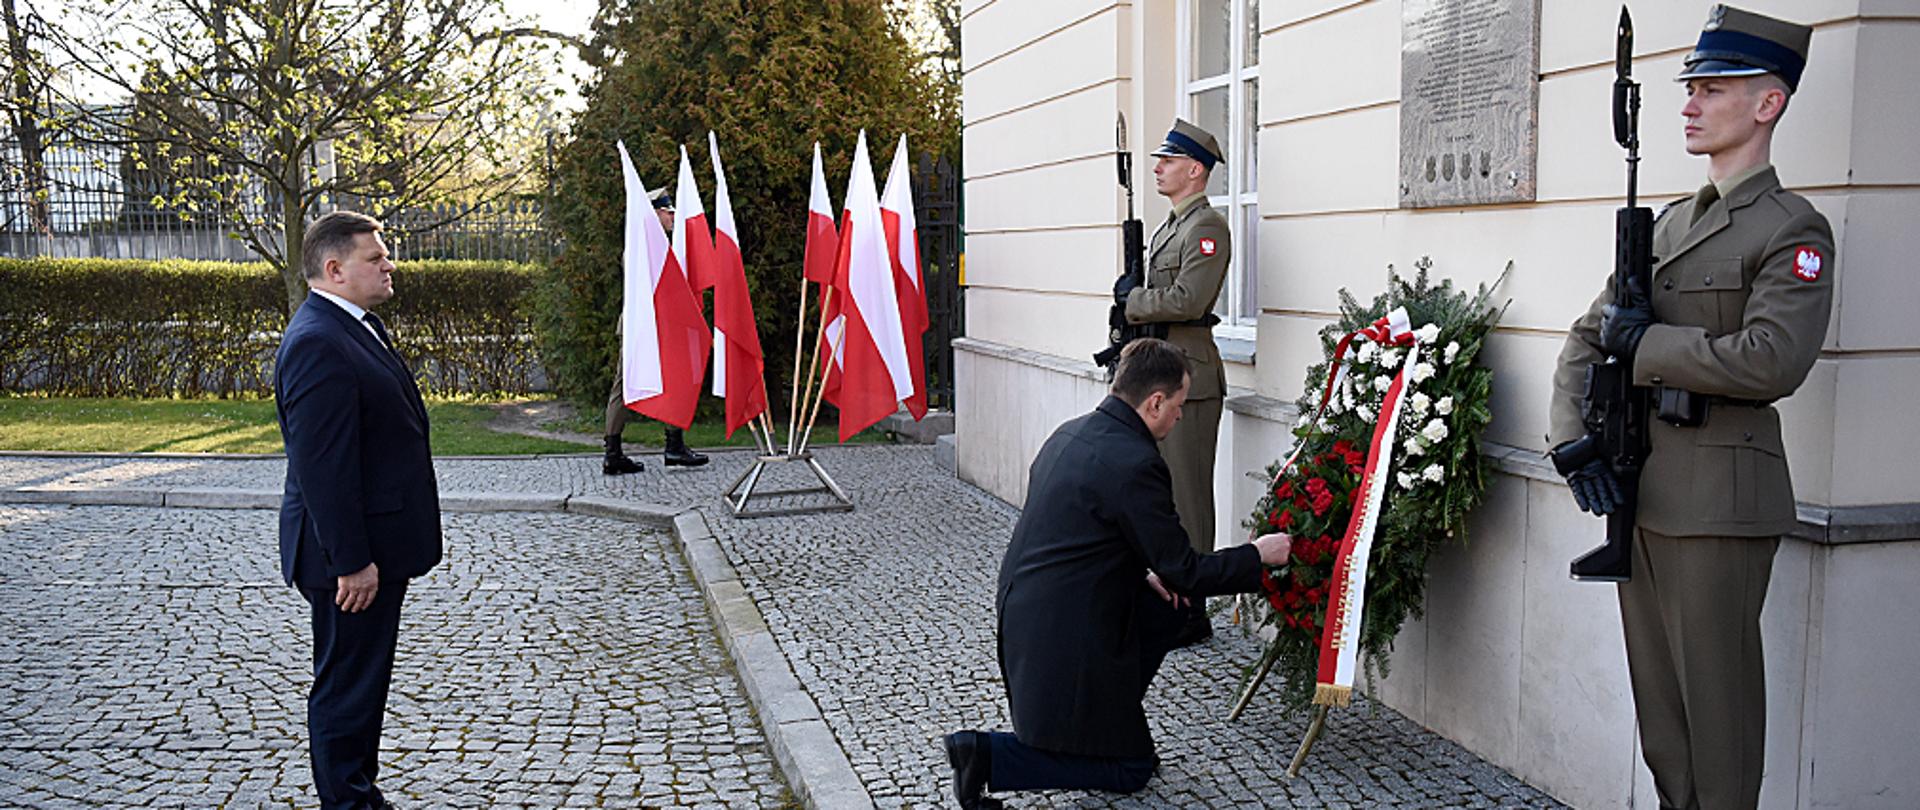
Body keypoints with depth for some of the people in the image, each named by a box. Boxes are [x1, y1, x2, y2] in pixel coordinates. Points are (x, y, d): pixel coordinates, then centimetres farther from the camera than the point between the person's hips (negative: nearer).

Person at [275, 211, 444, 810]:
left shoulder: (359, 326, 12)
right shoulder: (317, 344, -22)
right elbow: (321, 468, -25)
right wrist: (350, 561, -24)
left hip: (377, 545, 11)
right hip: (354, 556, -11)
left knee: (364, 679, 20)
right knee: (347, 686, 2)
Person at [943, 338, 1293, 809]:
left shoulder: (1070, 434, 7)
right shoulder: (1135, 464, -21)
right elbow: (1186, 574, -15)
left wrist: (1140, 572, 12)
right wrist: (1258, 556, 0)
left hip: (1022, 611, 9)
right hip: (1064, 640, -9)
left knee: (1164, 612, 21)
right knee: (1131, 770, 7)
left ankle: (1111, 719, 23)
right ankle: (989, 756, -4)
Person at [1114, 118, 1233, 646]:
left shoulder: (1207, 227, -12)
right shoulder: (1169, 226, 19)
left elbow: (1187, 300, -22)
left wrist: (1131, 300, -10)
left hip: (1187, 380, -10)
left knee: (1184, 496, -5)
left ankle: (1191, 613, 2)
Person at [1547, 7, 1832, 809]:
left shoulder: (1793, 230, -8)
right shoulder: (1669, 223, 14)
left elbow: (1771, 362, -23)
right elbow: (1586, 340, 12)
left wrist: (1642, 341, -14)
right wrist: (1574, 442, -2)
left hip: (1718, 504, -7)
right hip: (1638, 497, 7)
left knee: (1715, 704, 2)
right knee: (1657, 699, 16)